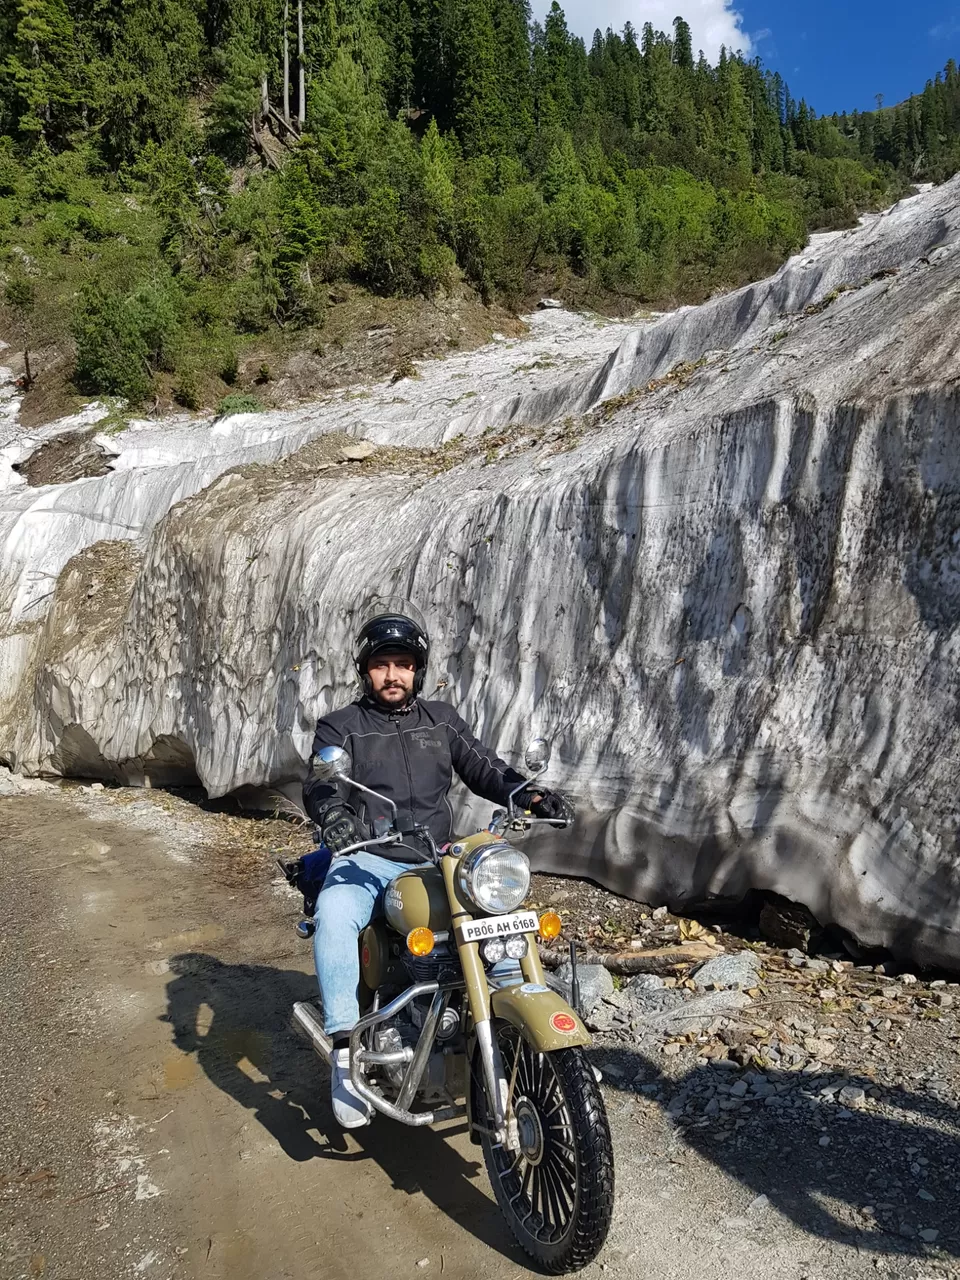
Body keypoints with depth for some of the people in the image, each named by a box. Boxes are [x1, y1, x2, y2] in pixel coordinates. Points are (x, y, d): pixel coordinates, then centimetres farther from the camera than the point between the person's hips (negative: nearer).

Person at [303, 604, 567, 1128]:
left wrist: (527, 793, -7)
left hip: (434, 858, 3)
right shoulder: (340, 726, 6)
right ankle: (346, 1049, -24)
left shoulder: (442, 720, 16)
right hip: (365, 858, -3)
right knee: (333, 914, -32)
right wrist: (334, 816, -31)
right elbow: (320, 786, -8)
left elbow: (484, 768, 12)